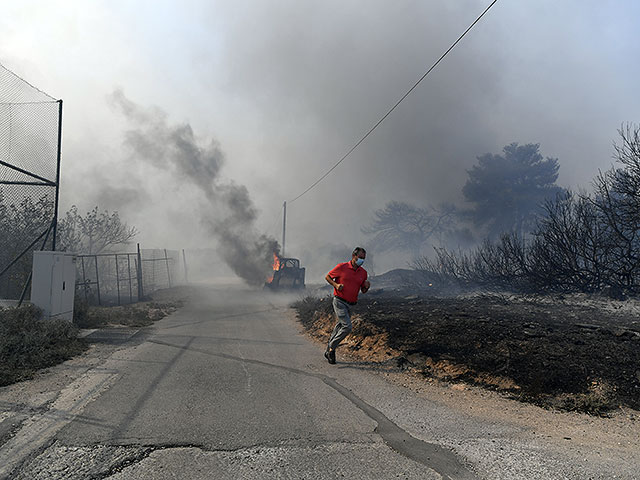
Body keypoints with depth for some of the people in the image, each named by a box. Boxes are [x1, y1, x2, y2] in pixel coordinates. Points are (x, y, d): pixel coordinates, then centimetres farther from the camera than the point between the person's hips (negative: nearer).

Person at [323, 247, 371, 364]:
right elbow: (327, 277, 3)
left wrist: (367, 287, -7)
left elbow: (363, 291, 15)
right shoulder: (342, 267, -7)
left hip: (350, 305, 6)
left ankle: (328, 351, 26)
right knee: (347, 327, -17)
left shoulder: (363, 272, 7)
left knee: (340, 327, 13)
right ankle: (332, 347, 0)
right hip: (339, 302, -6)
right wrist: (336, 285, -14)